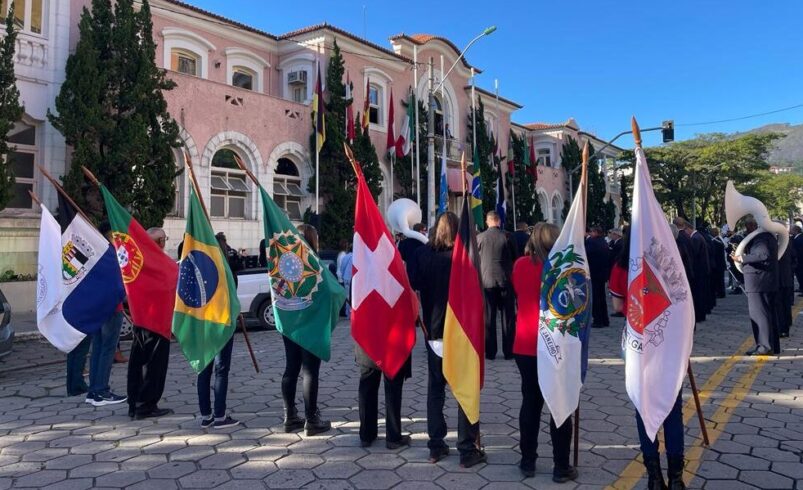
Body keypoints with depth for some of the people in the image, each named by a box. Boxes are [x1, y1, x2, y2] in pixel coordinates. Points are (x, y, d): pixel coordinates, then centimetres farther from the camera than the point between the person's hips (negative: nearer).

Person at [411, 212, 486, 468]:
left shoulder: (423, 254, -3)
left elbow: (414, 283, 5)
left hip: (433, 330, 3)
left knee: (435, 389, 14)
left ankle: (436, 445, 19)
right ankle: (468, 449, 9)